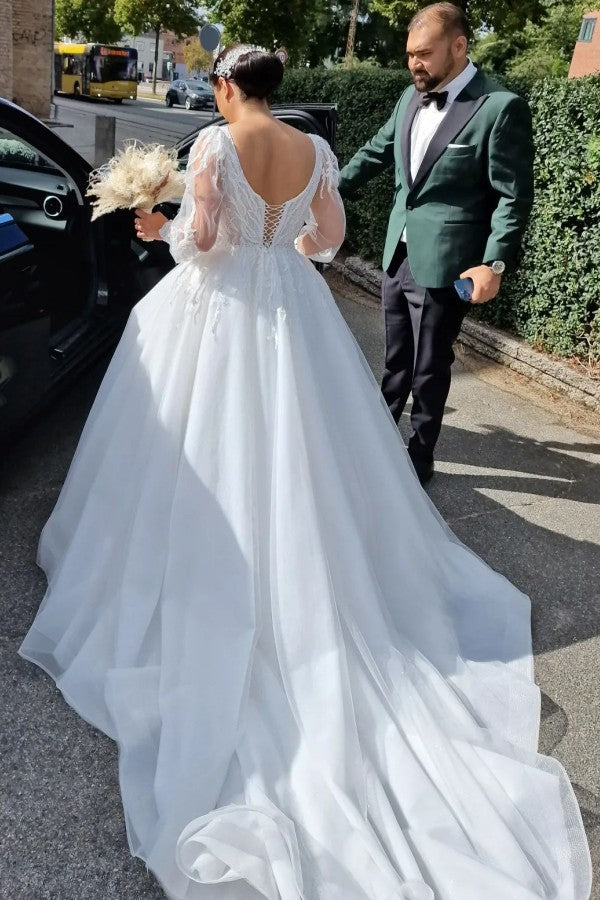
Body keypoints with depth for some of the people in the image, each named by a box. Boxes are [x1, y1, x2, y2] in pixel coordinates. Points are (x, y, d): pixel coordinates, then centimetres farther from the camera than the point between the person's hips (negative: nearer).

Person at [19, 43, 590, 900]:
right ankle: (297, 587, 22)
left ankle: (208, 596, 15)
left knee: (210, 449, 6)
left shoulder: (215, 144, -9)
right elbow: (330, 238, 8)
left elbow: (200, 237, -13)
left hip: (219, 307, -4)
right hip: (290, 308, 4)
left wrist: (159, 227, 8)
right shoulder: (316, 149, 5)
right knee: (292, 449, 13)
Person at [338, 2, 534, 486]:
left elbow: (514, 195, -12)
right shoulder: (412, 97, 7)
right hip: (398, 255, 6)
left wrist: (494, 263, -19)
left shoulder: (501, 106, -12)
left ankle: (420, 456, 23)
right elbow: (376, 152, 20)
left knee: (430, 366, 6)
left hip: (443, 263, -6)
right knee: (397, 356, 20)